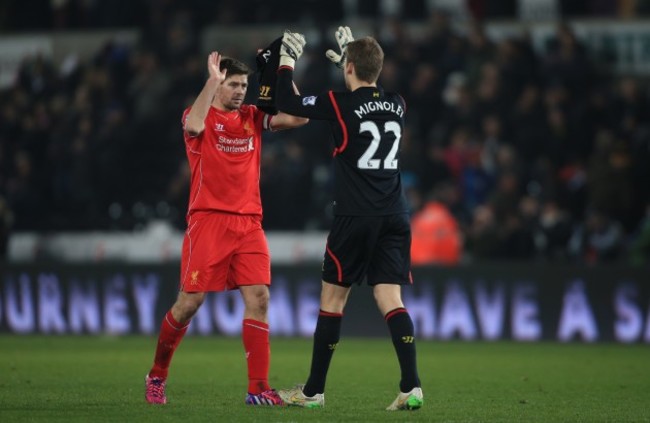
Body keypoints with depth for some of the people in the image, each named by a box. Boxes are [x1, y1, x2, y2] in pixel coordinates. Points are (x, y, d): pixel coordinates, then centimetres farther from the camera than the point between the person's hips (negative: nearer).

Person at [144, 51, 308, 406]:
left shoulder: (253, 117, 14)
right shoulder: (201, 116, 0)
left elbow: (298, 118, 4)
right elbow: (193, 125, -25)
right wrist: (212, 79, -22)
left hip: (249, 223, 4)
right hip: (208, 219, -4)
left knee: (258, 298, -9)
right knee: (190, 301, -4)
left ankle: (258, 388, -8)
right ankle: (156, 376, 15)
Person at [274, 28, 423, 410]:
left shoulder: (340, 105, -8)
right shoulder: (397, 106, 8)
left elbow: (287, 103, -1)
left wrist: (287, 61, 14)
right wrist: (349, 55, 40)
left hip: (355, 218, -4)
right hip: (395, 217, 4)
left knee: (333, 298, 6)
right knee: (390, 299, 1)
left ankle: (314, 391, 13)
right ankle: (412, 387, -14)